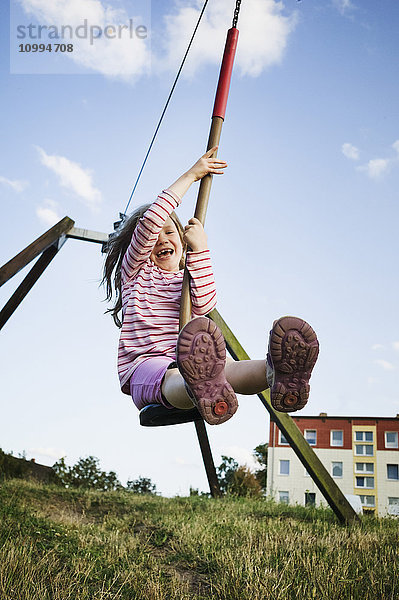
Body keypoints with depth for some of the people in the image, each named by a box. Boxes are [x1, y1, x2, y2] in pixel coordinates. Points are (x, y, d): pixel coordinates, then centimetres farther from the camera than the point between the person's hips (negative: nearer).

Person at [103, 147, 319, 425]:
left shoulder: (191, 278, 26)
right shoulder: (135, 272, 20)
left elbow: (205, 304, 0)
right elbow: (151, 222, 3)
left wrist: (199, 249, -4)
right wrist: (190, 176, 7)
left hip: (186, 361, 2)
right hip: (144, 363, -2)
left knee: (223, 367, -37)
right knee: (172, 377, -41)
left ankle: (275, 373, -71)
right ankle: (206, 392, -78)